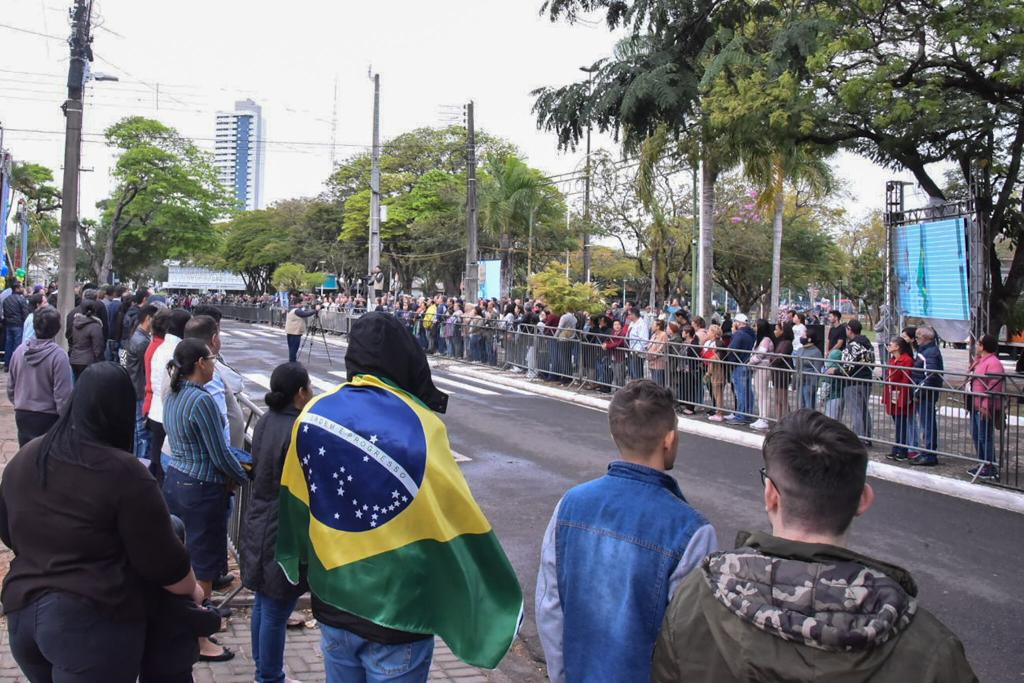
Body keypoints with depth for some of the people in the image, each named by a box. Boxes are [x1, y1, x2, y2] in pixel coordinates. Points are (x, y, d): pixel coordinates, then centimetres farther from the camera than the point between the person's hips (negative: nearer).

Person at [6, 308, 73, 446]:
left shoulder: (20, 351, -2)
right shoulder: (58, 355, -18)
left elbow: (11, 385, 8)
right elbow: (63, 394, -18)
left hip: (22, 415, 5)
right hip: (48, 417, -5)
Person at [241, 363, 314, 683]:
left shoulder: (265, 422, 2)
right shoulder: (298, 431, -25)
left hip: (259, 524, 9)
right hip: (285, 532, -9)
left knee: (263, 602, 23)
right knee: (276, 610, 6)